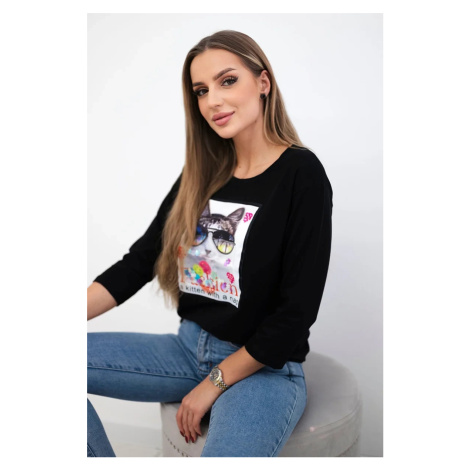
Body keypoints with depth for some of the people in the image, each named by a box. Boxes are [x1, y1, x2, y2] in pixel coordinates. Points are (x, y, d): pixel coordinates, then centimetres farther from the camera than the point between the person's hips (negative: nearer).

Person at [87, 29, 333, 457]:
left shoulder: (301, 174, -12)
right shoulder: (203, 174, 5)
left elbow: (296, 313, -14)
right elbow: (140, 260, 4)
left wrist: (214, 383, -9)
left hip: (264, 369, -6)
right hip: (190, 346, 7)